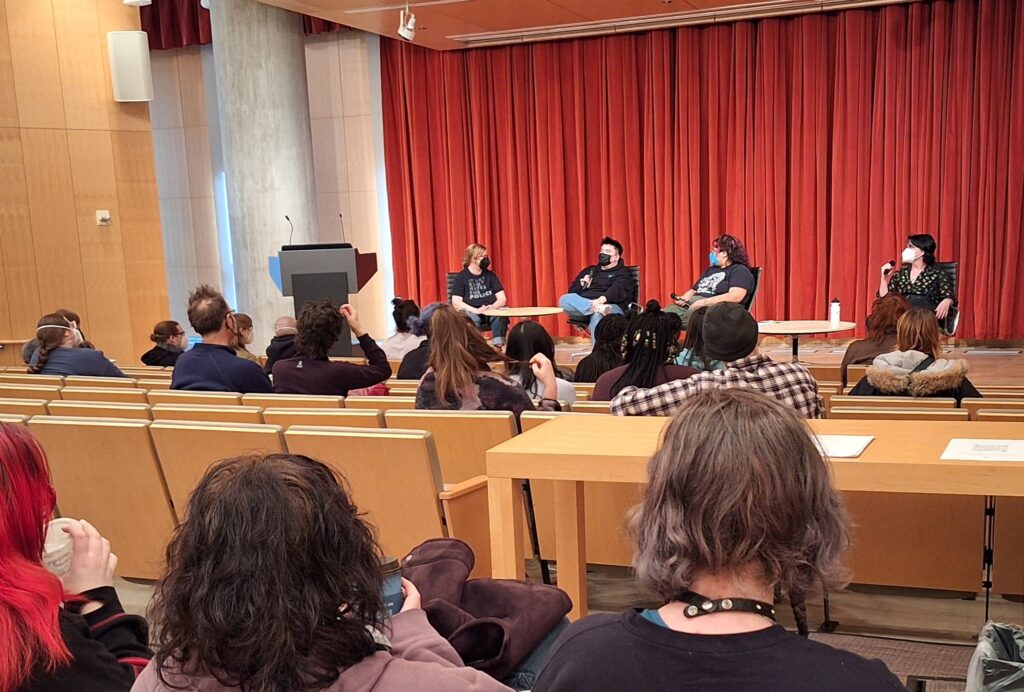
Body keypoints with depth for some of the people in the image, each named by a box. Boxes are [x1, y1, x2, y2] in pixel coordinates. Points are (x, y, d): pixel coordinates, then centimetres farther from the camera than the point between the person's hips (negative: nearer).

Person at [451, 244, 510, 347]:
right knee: (472, 318, -38)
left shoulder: (490, 275, 13)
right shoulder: (461, 277, 3)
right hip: (470, 312, -3)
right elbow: (456, 303, -6)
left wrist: (493, 306, -15)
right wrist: (476, 310, -22)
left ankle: (498, 346, -38)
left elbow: (502, 299, 9)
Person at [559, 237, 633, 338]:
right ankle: (599, 308, -45)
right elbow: (572, 290, 23)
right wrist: (582, 285, 0)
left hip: (610, 306, -5)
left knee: (597, 316, -41)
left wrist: (601, 299, -31)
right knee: (564, 300, -26)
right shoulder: (590, 270, 29)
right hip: (582, 306, 5)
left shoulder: (623, 273, 12)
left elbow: (617, 290, -10)